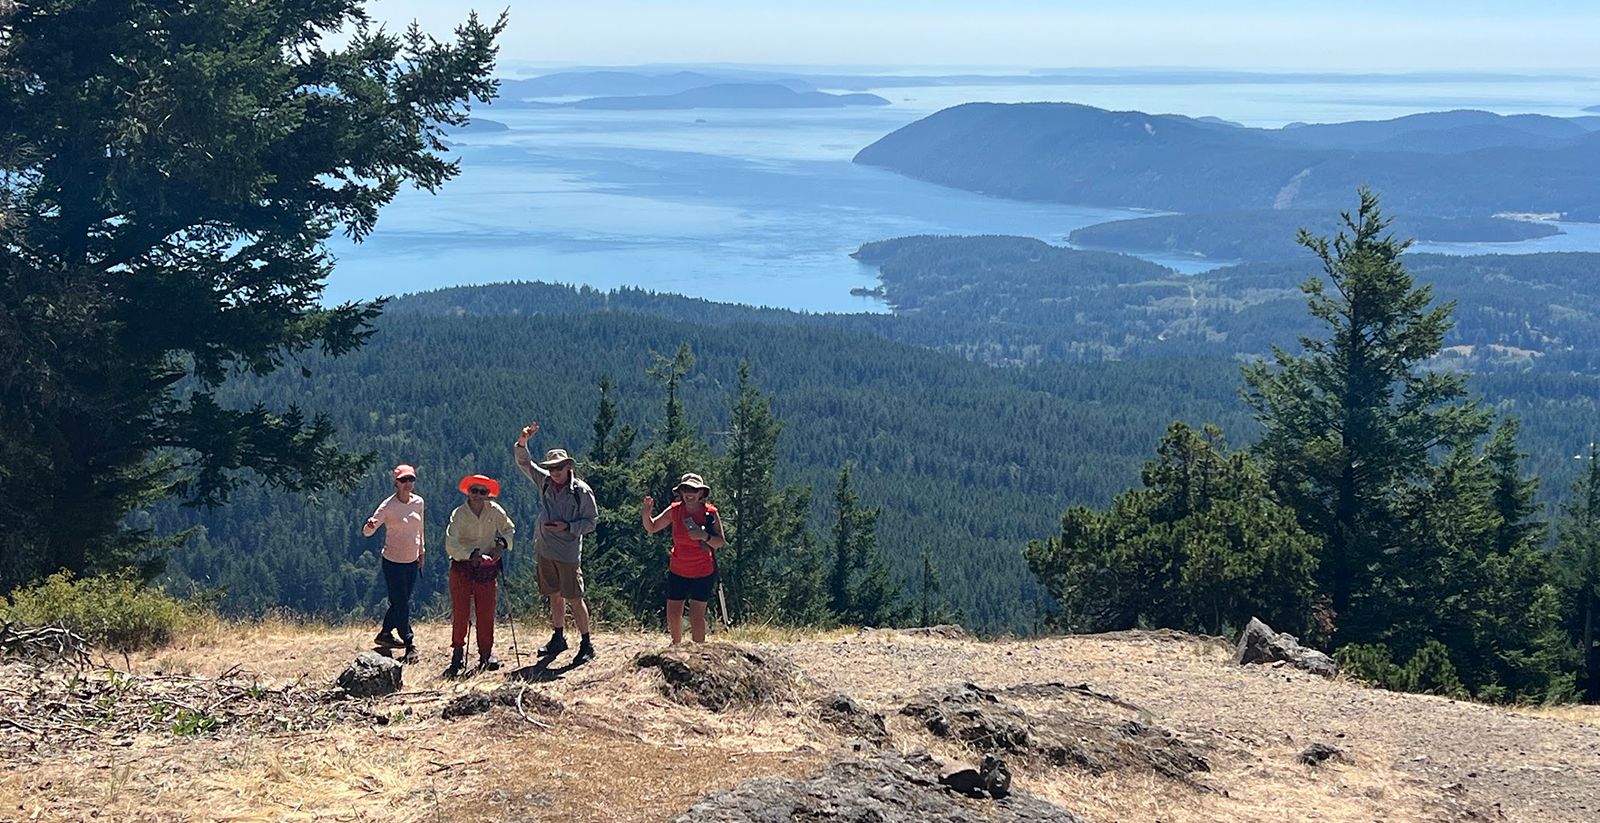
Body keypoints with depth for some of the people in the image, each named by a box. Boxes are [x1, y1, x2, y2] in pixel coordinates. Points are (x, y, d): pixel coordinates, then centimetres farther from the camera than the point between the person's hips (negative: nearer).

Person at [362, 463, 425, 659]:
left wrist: (421, 551, 20)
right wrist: (370, 526, -41)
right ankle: (410, 644, 3)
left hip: (412, 561, 6)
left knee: (403, 602, 13)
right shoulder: (388, 506, -15)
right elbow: (367, 532, -18)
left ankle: (384, 634, 31)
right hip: (393, 562, -6)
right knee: (401, 603, -4)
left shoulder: (418, 502, 1)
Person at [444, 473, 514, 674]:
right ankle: (458, 653, 8)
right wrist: (472, 554, -28)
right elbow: (451, 544, -17)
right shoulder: (459, 514, -11)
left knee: (486, 612, 3)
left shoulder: (495, 511, -2)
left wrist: (502, 543, -5)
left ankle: (486, 653, 13)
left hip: (486, 567, 2)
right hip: (462, 567, -2)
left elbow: (509, 529, 15)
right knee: (460, 612, -3)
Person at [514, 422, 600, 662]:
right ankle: (558, 638, 28)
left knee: (574, 599, -4)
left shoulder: (582, 491, -9)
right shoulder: (545, 482, 4)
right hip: (545, 551, 5)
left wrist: (567, 527, -17)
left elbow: (591, 521, -4)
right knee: (555, 596, 16)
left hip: (568, 554, -5)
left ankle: (586, 644, 3)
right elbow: (523, 462, 6)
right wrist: (522, 442, -12)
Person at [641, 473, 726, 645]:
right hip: (678, 572, 3)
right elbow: (651, 528, 7)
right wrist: (646, 514, -13)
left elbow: (721, 543, -9)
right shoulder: (675, 511, -4)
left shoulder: (710, 513, -10)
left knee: (697, 616, -4)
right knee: (673, 615, 7)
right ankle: (676, 645, 32)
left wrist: (704, 536, -27)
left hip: (703, 573, -3)